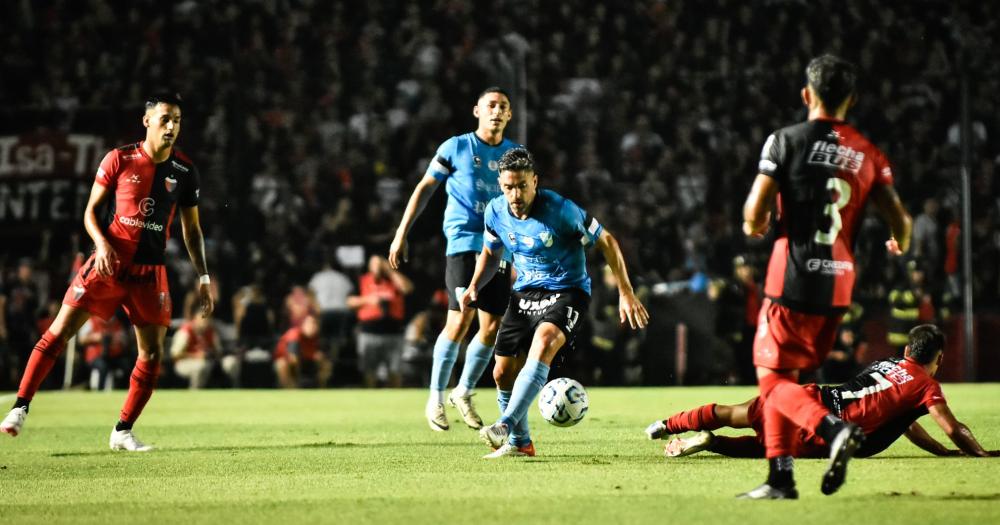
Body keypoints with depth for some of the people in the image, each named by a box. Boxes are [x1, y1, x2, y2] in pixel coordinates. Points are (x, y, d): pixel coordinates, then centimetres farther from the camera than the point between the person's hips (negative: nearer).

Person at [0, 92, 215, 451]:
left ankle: (122, 432, 9)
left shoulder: (184, 171, 3)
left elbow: (191, 229, 12)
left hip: (150, 271, 3)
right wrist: (102, 243, -18)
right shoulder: (119, 159, -4)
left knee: (152, 352, -3)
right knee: (59, 332, -8)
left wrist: (203, 277, 6)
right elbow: (90, 210, 1)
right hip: (109, 262, -3)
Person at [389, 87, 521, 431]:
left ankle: (464, 393, 21)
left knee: (492, 327, 1)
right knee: (460, 321, -14)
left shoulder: (515, 154, 11)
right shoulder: (457, 147, 1)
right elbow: (425, 188, 5)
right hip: (463, 243, -4)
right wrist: (401, 234, 1)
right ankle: (435, 399, -3)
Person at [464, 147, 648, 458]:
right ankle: (520, 443, 23)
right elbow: (491, 253, 17)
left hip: (567, 292, -6)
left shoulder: (560, 210, -20)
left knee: (543, 341, -35)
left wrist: (626, 293, -13)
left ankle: (505, 426, -40)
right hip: (524, 293, 6)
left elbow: (606, 242, -10)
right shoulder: (496, 212, -5)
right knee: (503, 372, 1)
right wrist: (474, 287, 0)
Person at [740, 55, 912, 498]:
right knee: (783, 375, 16)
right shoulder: (868, 154, 7)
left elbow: (755, 212, -11)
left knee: (772, 378, 1)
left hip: (794, 279, -5)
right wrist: (899, 245, 29)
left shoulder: (787, 141, -6)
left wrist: (754, 225, 13)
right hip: (839, 283, 5)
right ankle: (780, 476, 12)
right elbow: (899, 220, 6)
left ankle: (833, 428, -23)